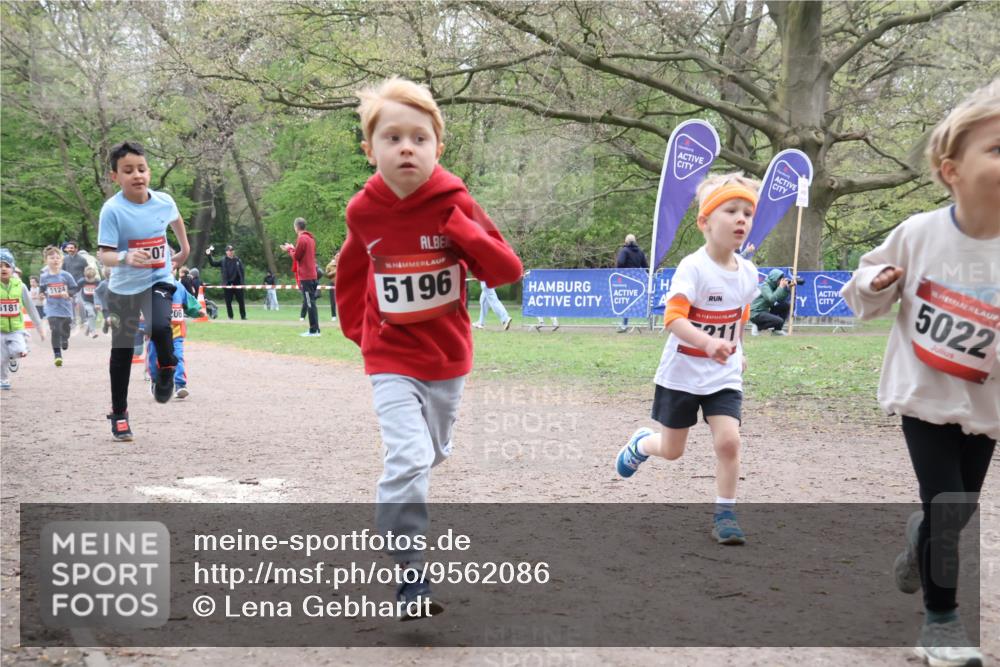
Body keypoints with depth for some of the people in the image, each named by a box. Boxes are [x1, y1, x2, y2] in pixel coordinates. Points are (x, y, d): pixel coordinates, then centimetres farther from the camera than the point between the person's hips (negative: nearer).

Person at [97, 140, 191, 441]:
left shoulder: (164, 201, -8)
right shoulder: (112, 210, -19)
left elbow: (176, 219, 18)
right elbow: (104, 255, -24)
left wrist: (185, 249, 25)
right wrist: (125, 258, -43)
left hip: (159, 281, 1)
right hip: (124, 287, -1)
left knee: (160, 328, -28)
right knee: (122, 349, 8)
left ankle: (165, 373, 4)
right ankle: (119, 414, 23)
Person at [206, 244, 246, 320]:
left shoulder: (238, 260, 5)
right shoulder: (223, 261, 6)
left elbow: (242, 272, 3)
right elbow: (213, 263, 3)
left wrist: (243, 283, -5)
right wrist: (209, 255, -11)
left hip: (237, 284, -1)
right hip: (227, 284, 1)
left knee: (241, 301, 2)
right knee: (228, 302, 3)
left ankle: (243, 316, 10)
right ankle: (230, 317, 12)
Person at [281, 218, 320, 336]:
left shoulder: (302, 239, -12)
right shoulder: (310, 238, 15)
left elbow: (296, 256, -10)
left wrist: (290, 249, 6)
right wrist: (292, 249, 21)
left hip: (305, 276, -9)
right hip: (312, 275, 9)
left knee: (309, 303, -8)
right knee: (311, 303, 11)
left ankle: (313, 330, -10)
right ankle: (315, 330, 12)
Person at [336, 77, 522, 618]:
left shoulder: (454, 203, -15)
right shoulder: (364, 212, -10)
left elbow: (508, 272, -15)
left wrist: (463, 231, -29)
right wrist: (356, 328, 8)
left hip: (448, 359, 2)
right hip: (391, 361, -1)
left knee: (432, 454, 20)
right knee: (408, 459, -19)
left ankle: (398, 504, 52)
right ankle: (409, 573, -9)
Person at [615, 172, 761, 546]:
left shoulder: (748, 274, -1)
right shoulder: (693, 267, -21)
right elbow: (673, 318, -33)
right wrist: (708, 343, -47)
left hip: (724, 377, 4)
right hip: (681, 375, -3)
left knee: (728, 441, -14)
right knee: (671, 451, 12)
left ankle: (725, 514, 3)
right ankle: (641, 444, 47)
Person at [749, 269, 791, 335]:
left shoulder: (774, 286, 8)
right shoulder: (765, 286, -17)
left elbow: (782, 299, 4)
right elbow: (771, 299, -32)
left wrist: (788, 287, -7)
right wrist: (781, 287, -24)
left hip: (766, 311, 9)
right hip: (756, 314, -9)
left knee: (787, 305, 3)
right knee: (779, 321, -26)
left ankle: (776, 330, 5)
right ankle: (758, 327, -5)